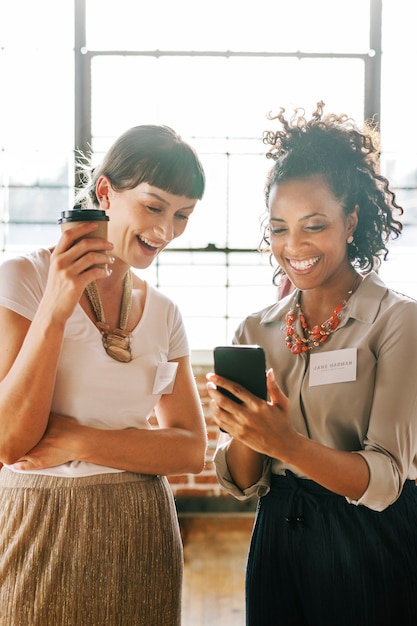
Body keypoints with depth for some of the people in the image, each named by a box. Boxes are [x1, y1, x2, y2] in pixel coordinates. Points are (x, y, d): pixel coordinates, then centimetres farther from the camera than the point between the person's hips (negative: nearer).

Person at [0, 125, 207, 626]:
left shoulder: (164, 314, 6)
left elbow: (191, 449, -1)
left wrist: (79, 440, -14)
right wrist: (55, 310, -22)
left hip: (140, 536, 4)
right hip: (43, 532, -4)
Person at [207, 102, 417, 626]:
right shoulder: (256, 331, 2)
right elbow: (242, 484, 2)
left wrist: (285, 442, -33)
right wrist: (243, 434, -19)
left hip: (371, 547, -4)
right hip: (278, 541, 4)